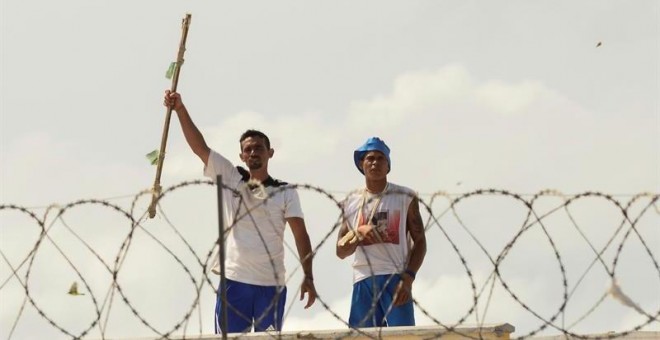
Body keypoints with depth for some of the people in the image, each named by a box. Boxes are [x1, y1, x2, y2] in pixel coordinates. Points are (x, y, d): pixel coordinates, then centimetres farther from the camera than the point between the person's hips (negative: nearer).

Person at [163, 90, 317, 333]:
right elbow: (199, 147, 0)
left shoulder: (285, 192, 5)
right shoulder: (229, 178, 7)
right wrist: (180, 109, -10)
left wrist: (308, 277, -10)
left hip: (271, 284, 0)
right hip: (233, 280, 1)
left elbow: (300, 235, 0)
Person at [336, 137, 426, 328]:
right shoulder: (351, 202, 13)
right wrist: (358, 234, -7)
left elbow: (419, 242, 4)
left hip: (396, 279, -3)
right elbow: (341, 251, 14)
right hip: (363, 282, 3)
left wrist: (408, 278, -10)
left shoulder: (405, 198, 7)